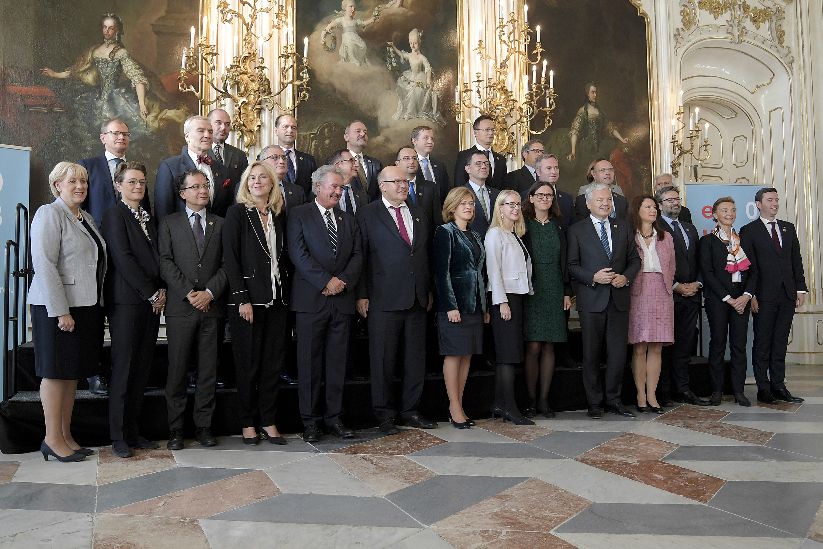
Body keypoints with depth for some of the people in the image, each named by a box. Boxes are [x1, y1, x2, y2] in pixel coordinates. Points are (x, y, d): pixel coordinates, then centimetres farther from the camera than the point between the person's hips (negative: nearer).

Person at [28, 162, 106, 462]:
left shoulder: (87, 218, 16)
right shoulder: (49, 214, -8)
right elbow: (44, 265, -16)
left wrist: (95, 306, 8)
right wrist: (60, 311, -20)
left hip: (86, 305, 8)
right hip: (58, 306, -8)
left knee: (73, 371, 12)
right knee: (56, 372, 0)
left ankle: (66, 435, 21)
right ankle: (52, 439, 11)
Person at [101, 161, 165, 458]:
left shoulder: (148, 218, 19)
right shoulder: (114, 214, -3)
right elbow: (123, 258, -12)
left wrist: (161, 291, 2)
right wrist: (150, 294, -11)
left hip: (151, 301, 7)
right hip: (126, 301, -7)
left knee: (142, 369, 8)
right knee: (123, 369, -3)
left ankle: (133, 431, 16)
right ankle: (118, 436, 6)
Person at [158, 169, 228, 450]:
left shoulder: (220, 224, 12)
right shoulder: (169, 223, 8)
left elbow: (226, 265, 5)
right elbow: (165, 262, -2)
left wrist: (210, 292, -9)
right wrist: (189, 293, -12)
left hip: (213, 306, 2)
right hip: (180, 306, -1)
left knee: (209, 369, 5)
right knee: (177, 369, 1)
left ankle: (203, 425, 14)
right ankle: (175, 428, 11)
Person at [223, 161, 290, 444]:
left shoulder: (279, 215, 12)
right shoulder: (237, 212, -1)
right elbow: (230, 258, -8)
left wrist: (286, 292, 4)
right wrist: (242, 299, -14)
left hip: (276, 299, 4)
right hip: (247, 299, -4)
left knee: (273, 362, 7)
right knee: (248, 363, 3)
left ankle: (268, 421, 17)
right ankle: (248, 423, 16)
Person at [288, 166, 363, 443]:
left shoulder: (348, 220, 18)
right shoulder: (299, 215, 3)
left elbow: (357, 256, 10)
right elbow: (298, 253, -8)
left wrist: (343, 281, -8)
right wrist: (326, 281, -14)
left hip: (342, 299, 4)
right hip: (311, 299, -4)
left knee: (337, 362, 7)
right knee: (309, 361, 1)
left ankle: (334, 417, 16)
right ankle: (310, 420, 10)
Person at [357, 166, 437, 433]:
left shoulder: (417, 214, 16)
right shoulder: (368, 215, -1)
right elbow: (360, 257, -4)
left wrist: (428, 290, 14)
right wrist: (362, 295, -9)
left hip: (417, 299, 6)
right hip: (384, 299, -5)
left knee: (416, 358, 10)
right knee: (383, 359, 1)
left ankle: (410, 410, 22)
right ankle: (385, 414, 14)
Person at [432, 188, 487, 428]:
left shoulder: (475, 236, 17)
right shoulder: (445, 232, -4)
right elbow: (441, 272, -11)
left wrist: (485, 307, 12)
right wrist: (450, 306, -18)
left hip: (475, 305, 7)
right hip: (454, 303, -7)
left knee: (467, 355, 8)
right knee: (454, 354, -3)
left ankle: (459, 406, 15)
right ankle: (455, 409, 3)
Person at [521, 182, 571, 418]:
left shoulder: (558, 226, 13)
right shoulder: (523, 225, 1)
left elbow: (564, 261, 12)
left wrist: (567, 292, 6)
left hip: (554, 291, 4)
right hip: (531, 290, -3)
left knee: (549, 347, 5)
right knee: (533, 347, -6)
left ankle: (544, 399, 12)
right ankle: (531, 400, 3)